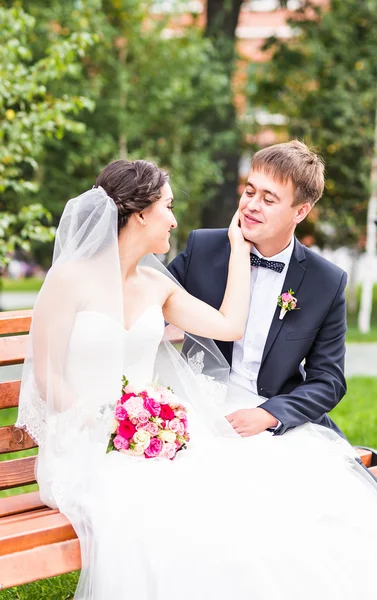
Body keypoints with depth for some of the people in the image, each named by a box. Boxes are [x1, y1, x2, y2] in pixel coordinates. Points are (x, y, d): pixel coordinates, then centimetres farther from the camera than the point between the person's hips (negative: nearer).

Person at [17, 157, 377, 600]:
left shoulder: (156, 285, 13)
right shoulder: (70, 280, -5)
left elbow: (230, 326, 9)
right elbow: (47, 378, -5)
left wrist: (239, 247, 16)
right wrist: (107, 428, -16)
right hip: (87, 445, -6)